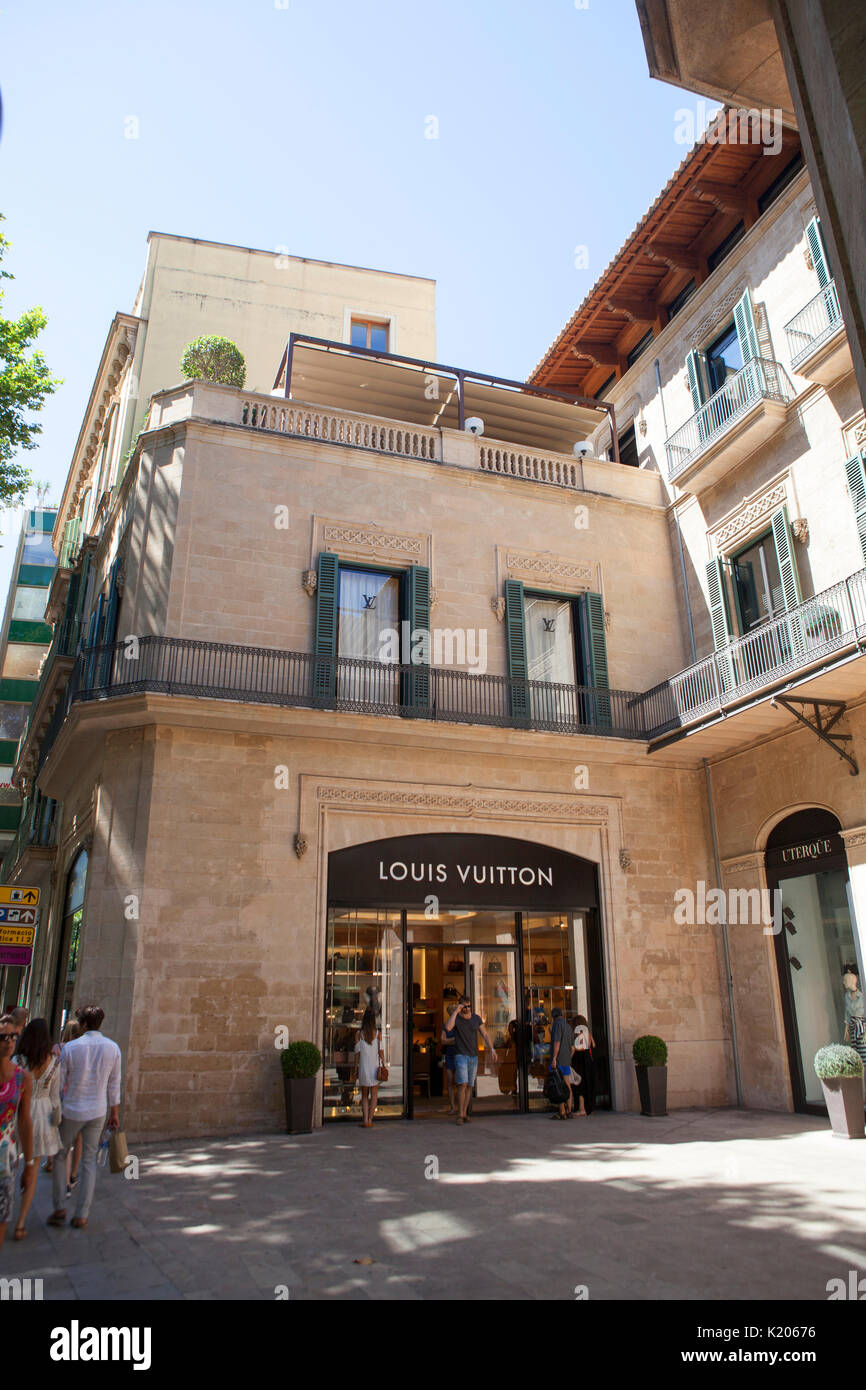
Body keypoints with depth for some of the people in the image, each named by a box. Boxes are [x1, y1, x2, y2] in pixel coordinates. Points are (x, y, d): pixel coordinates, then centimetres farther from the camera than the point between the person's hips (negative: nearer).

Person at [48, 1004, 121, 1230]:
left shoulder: (70, 1048, -13)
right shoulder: (113, 1048, -5)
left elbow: (59, 1083, -7)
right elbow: (114, 1084, 2)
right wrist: (114, 1113, 12)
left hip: (72, 1111, -2)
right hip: (98, 1112, 2)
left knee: (60, 1156, 18)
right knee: (89, 1161, 11)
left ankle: (59, 1208, 15)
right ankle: (81, 1216, 14)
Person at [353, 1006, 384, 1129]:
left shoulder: (360, 1034, -3)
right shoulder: (378, 1034, -4)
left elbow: (357, 1052, -2)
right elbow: (381, 1051, -5)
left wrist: (356, 1068, 4)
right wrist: (383, 1066, 1)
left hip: (363, 1067, 1)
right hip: (375, 1067, -1)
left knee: (364, 1095, 11)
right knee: (374, 1095, 8)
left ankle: (365, 1120, 3)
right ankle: (370, 1120, 1)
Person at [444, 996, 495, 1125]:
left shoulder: (476, 1018, 5)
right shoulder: (456, 1018, -6)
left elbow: (485, 1034, 10)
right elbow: (448, 1028, -27)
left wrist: (492, 1049, -3)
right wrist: (456, 1011, -24)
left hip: (473, 1056, 4)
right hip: (460, 1055, -4)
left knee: (469, 1086, 7)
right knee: (462, 1084, -16)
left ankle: (465, 1113, 18)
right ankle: (460, 1115, -9)